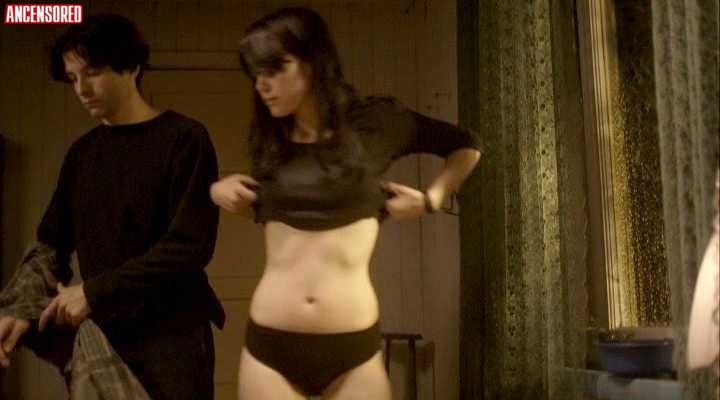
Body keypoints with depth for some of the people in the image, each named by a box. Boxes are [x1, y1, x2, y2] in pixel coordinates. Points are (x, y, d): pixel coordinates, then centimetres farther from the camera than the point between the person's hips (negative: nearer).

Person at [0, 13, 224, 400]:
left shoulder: (184, 138, -6)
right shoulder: (81, 152, 12)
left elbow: (190, 245, -14)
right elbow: (53, 243, 12)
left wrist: (95, 291, -16)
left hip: (172, 335, -5)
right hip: (99, 335, 5)